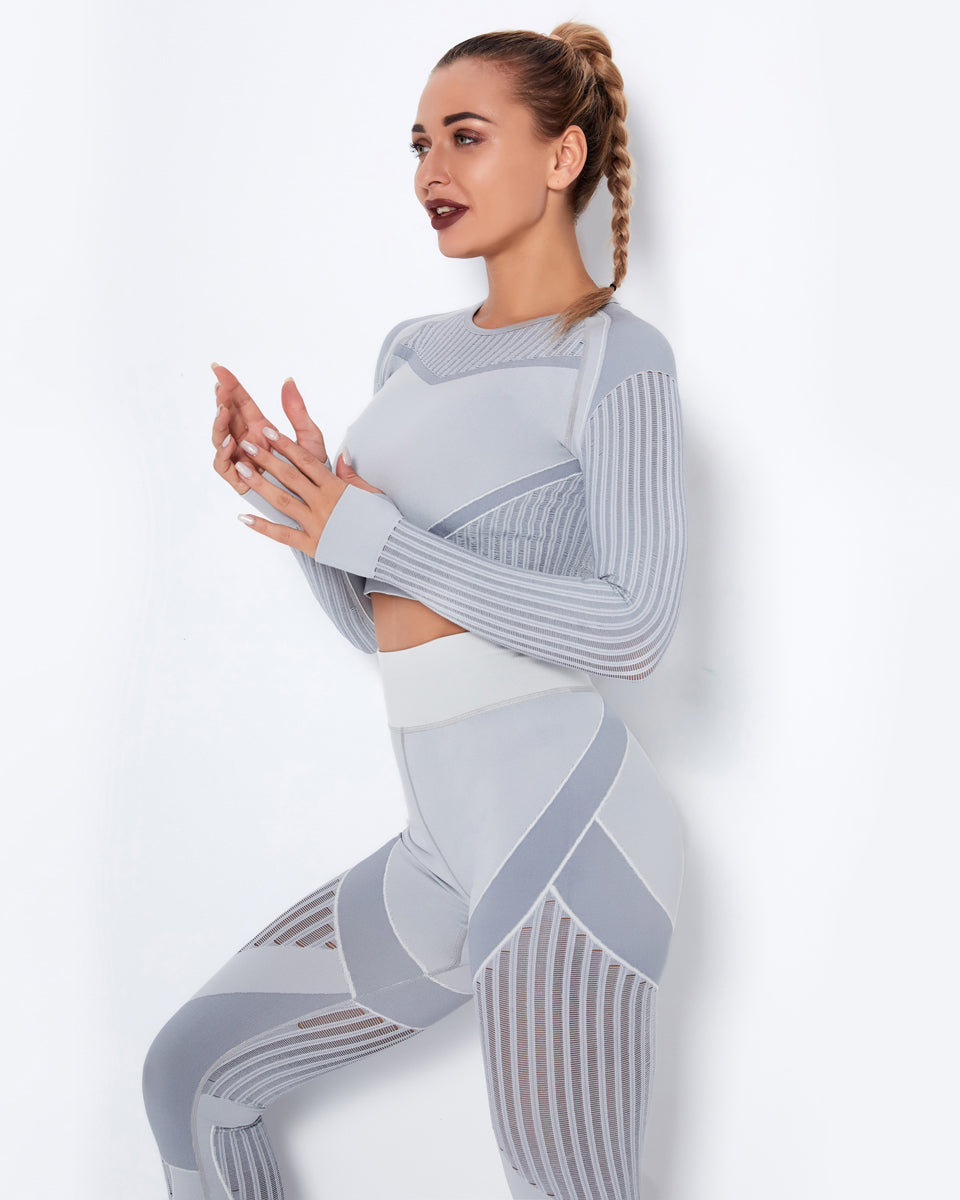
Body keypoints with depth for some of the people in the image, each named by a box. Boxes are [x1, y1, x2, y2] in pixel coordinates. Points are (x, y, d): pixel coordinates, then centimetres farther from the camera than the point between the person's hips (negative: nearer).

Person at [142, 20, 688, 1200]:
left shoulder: (616, 357, -7)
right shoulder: (412, 350, 14)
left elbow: (634, 625, -18)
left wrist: (374, 534, -17)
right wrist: (289, 499, -2)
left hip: (564, 833, -8)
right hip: (448, 847, 8)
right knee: (191, 1073, 15)